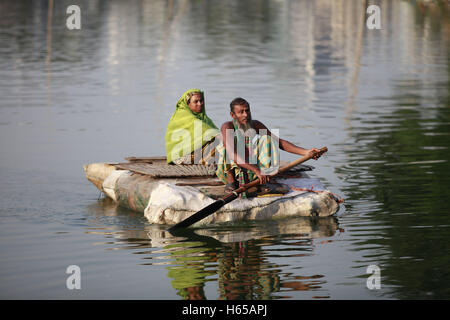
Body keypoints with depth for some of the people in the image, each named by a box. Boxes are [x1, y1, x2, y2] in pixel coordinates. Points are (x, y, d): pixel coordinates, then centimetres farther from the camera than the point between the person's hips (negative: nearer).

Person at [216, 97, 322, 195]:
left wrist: (306, 152, -14)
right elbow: (233, 154, -30)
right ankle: (230, 181, -20)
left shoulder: (256, 125, 2)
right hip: (232, 170, -4)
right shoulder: (227, 127, -14)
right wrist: (257, 171, -41)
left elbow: (279, 142, -1)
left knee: (265, 139, -13)